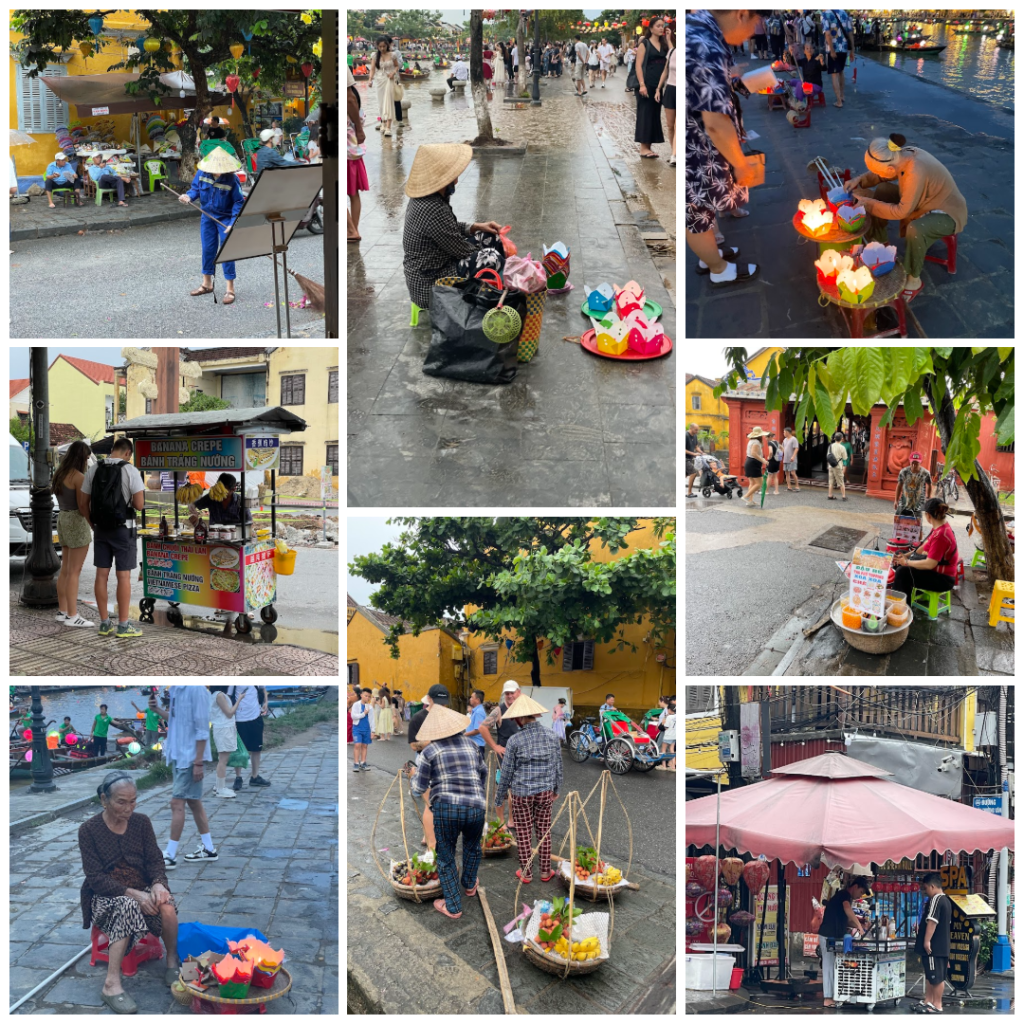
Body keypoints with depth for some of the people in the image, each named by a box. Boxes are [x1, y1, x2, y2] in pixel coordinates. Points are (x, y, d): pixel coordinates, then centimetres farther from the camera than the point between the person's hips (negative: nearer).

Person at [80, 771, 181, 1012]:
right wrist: (132, 894, -26)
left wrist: (158, 884, -23)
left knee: (167, 905, -31)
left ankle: (173, 962, -9)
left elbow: (155, 860, 1)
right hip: (106, 896, -3)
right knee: (127, 907, -38)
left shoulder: (141, 823, 1)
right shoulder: (88, 830, -9)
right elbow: (95, 878, -13)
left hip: (142, 890, 3)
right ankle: (111, 984, -40)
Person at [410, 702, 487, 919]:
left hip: (446, 809, -3)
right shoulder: (470, 744, 8)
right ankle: (469, 885, 49)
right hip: (476, 808, 3)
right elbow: (482, 772, 24)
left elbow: (419, 787, 3)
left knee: (446, 857, 13)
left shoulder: (429, 751, -2)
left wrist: (413, 779, 24)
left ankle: (453, 907, 18)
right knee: (472, 847, 29)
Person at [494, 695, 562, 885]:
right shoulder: (552, 737, -3)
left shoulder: (515, 741, -13)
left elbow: (507, 772, -7)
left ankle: (526, 873, 18)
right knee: (544, 832, 15)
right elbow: (558, 767, 6)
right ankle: (545, 872, 22)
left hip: (521, 793, -3)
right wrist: (556, 789, 21)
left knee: (524, 835, 9)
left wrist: (499, 797, 5)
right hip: (545, 792, 3)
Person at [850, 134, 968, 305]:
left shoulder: (916, 172, -38)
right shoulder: (902, 155, -14)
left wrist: (868, 204, -25)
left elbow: (901, 211, -31)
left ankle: (914, 279, -13)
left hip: (946, 213, -9)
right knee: (882, 190, 4)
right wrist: (860, 180, -10)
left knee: (915, 230, -37)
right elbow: (882, 176, 7)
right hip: (925, 200, 9)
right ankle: (880, 243, 20)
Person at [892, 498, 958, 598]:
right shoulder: (940, 526, 2)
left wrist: (907, 562, -15)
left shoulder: (941, 535, -27)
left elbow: (930, 564, -28)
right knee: (900, 565, 11)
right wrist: (906, 555, 6)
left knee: (903, 572, -19)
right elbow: (925, 546, 15)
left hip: (943, 579, -10)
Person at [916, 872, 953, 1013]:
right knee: (930, 975, 18)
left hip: (933, 947, -10)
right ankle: (928, 1001, 25)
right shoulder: (946, 901, 15)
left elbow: (932, 921, -24)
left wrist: (927, 940, -25)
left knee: (936, 977, -3)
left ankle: (937, 1006, 2)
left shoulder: (935, 899, -15)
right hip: (943, 946, 10)